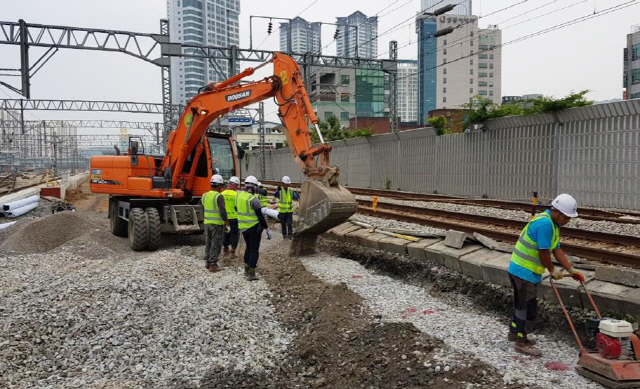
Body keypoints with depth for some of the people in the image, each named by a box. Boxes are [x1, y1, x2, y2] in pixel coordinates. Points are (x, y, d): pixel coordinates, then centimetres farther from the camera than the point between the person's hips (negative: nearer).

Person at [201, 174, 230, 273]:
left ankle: (207, 262, 25)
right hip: (217, 224, -7)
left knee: (208, 243, 19)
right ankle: (213, 264, 3)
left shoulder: (205, 195, 6)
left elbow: (202, 210, 13)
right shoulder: (219, 196, -16)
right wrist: (227, 224, -11)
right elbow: (223, 212, -19)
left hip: (207, 223, 7)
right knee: (216, 244, 1)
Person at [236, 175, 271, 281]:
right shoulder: (254, 199, -19)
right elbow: (260, 215, -19)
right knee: (254, 250, 3)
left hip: (243, 227, 7)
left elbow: (236, 208, 17)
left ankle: (246, 269, 28)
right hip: (254, 227, -7)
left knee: (248, 247, 23)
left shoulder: (239, 196, 3)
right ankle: (251, 274, 4)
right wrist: (267, 229, -14)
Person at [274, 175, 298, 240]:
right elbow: (275, 195, -28)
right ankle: (284, 235, 24)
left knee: (290, 224, -4)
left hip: (289, 210, 1)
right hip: (282, 211, -1)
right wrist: (277, 190, -47)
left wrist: (296, 194, -28)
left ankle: (290, 235, 6)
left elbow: (295, 198, -7)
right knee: (283, 224, 10)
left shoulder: (291, 190, 0)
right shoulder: (280, 191, -9)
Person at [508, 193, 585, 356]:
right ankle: (521, 342, 9)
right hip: (524, 271, -10)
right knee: (527, 306, -2)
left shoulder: (553, 224, 11)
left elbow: (557, 250, 13)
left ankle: (515, 332, 38)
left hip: (520, 270, 10)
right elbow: (543, 252, -22)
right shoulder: (544, 223, -24)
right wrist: (553, 270, -7)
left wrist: (571, 270, 9)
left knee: (521, 303, 22)